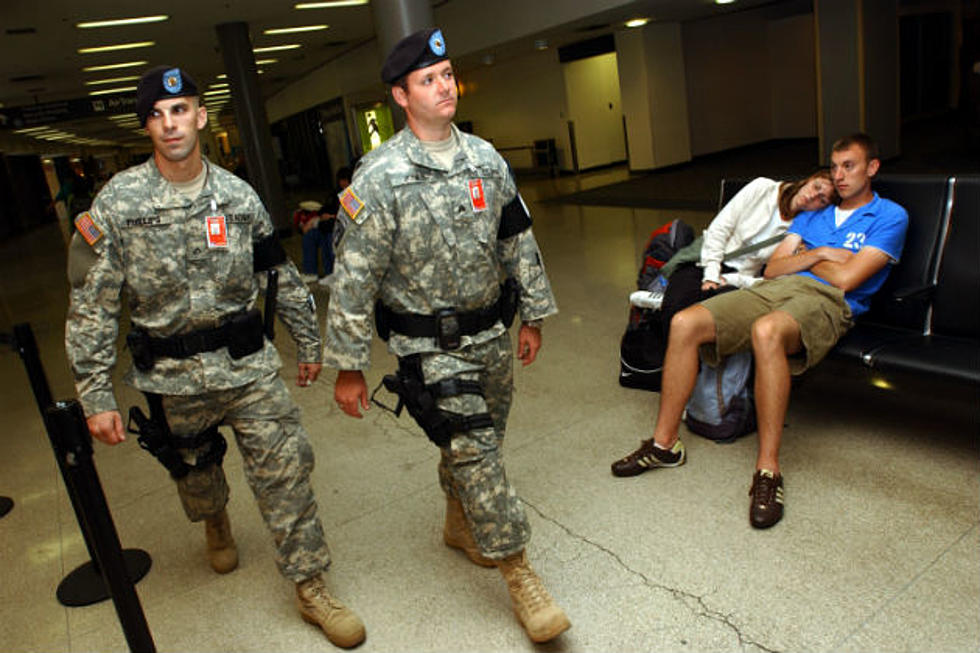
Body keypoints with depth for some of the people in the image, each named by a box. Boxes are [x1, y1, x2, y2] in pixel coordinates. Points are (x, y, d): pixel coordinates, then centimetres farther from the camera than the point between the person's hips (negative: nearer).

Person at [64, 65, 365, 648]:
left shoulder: (237, 195, -1)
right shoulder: (117, 203, -8)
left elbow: (283, 275, 9)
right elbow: (91, 305, -5)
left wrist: (310, 343, 13)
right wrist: (96, 396, -7)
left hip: (250, 363, 1)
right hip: (173, 377, 0)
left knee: (286, 469, -2)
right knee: (194, 471, 20)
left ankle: (312, 588, 14)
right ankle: (216, 523, 56)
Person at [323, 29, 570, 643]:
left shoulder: (485, 158, 3)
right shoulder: (380, 177, -14)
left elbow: (518, 241, 10)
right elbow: (353, 278, -13)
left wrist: (534, 315, 13)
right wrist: (349, 367, -12)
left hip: (491, 333, 6)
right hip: (430, 347, -5)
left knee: (479, 442, 18)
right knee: (475, 450, -6)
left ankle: (461, 523, 45)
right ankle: (519, 574, 10)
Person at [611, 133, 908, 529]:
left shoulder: (889, 217, 9)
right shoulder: (812, 214, 29)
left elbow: (845, 279, -6)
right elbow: (772, 269, 18)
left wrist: (806, 257, 11)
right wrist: (820, 254, 5)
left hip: (827, 302, -6)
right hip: (775, 289, 6)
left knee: (766, 332, -42)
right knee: (685, 323, -17)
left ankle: (768, 470, -33)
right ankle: (665, 443, -7)